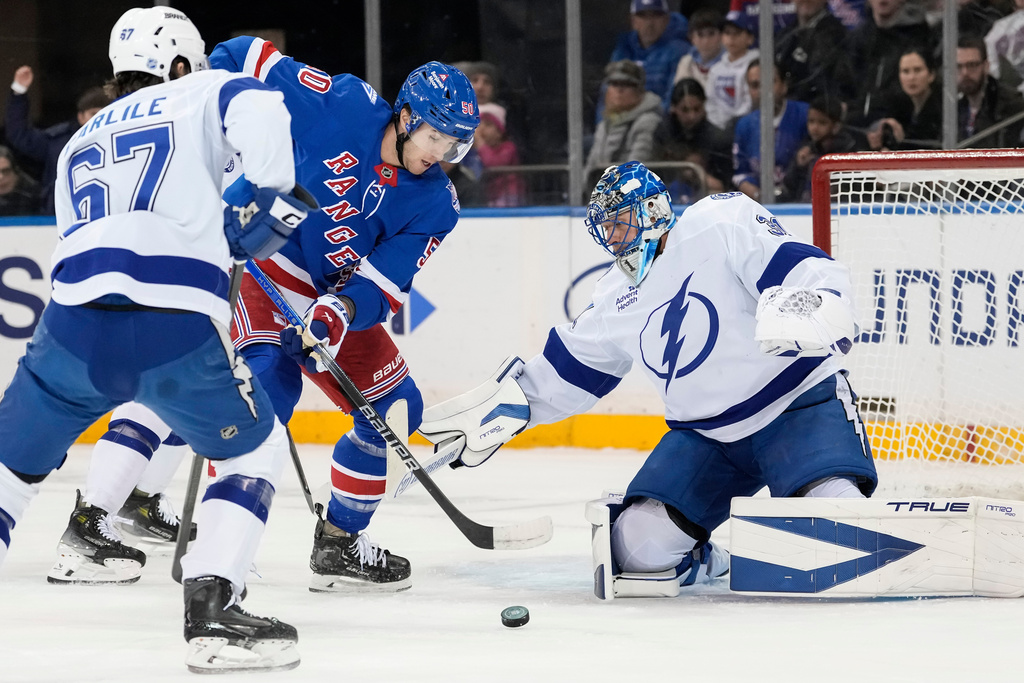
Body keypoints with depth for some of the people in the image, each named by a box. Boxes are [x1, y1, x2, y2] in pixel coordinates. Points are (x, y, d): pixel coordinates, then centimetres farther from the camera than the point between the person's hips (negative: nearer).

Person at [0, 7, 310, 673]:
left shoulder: (77, 148, 31)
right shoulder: (201, 94, 17)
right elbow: (260, 115, -6)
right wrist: (271, 199, 7)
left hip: (75, 322, 3)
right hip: (178, 331, -3)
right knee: (255, 450, 18)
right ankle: (212, 609, 2)